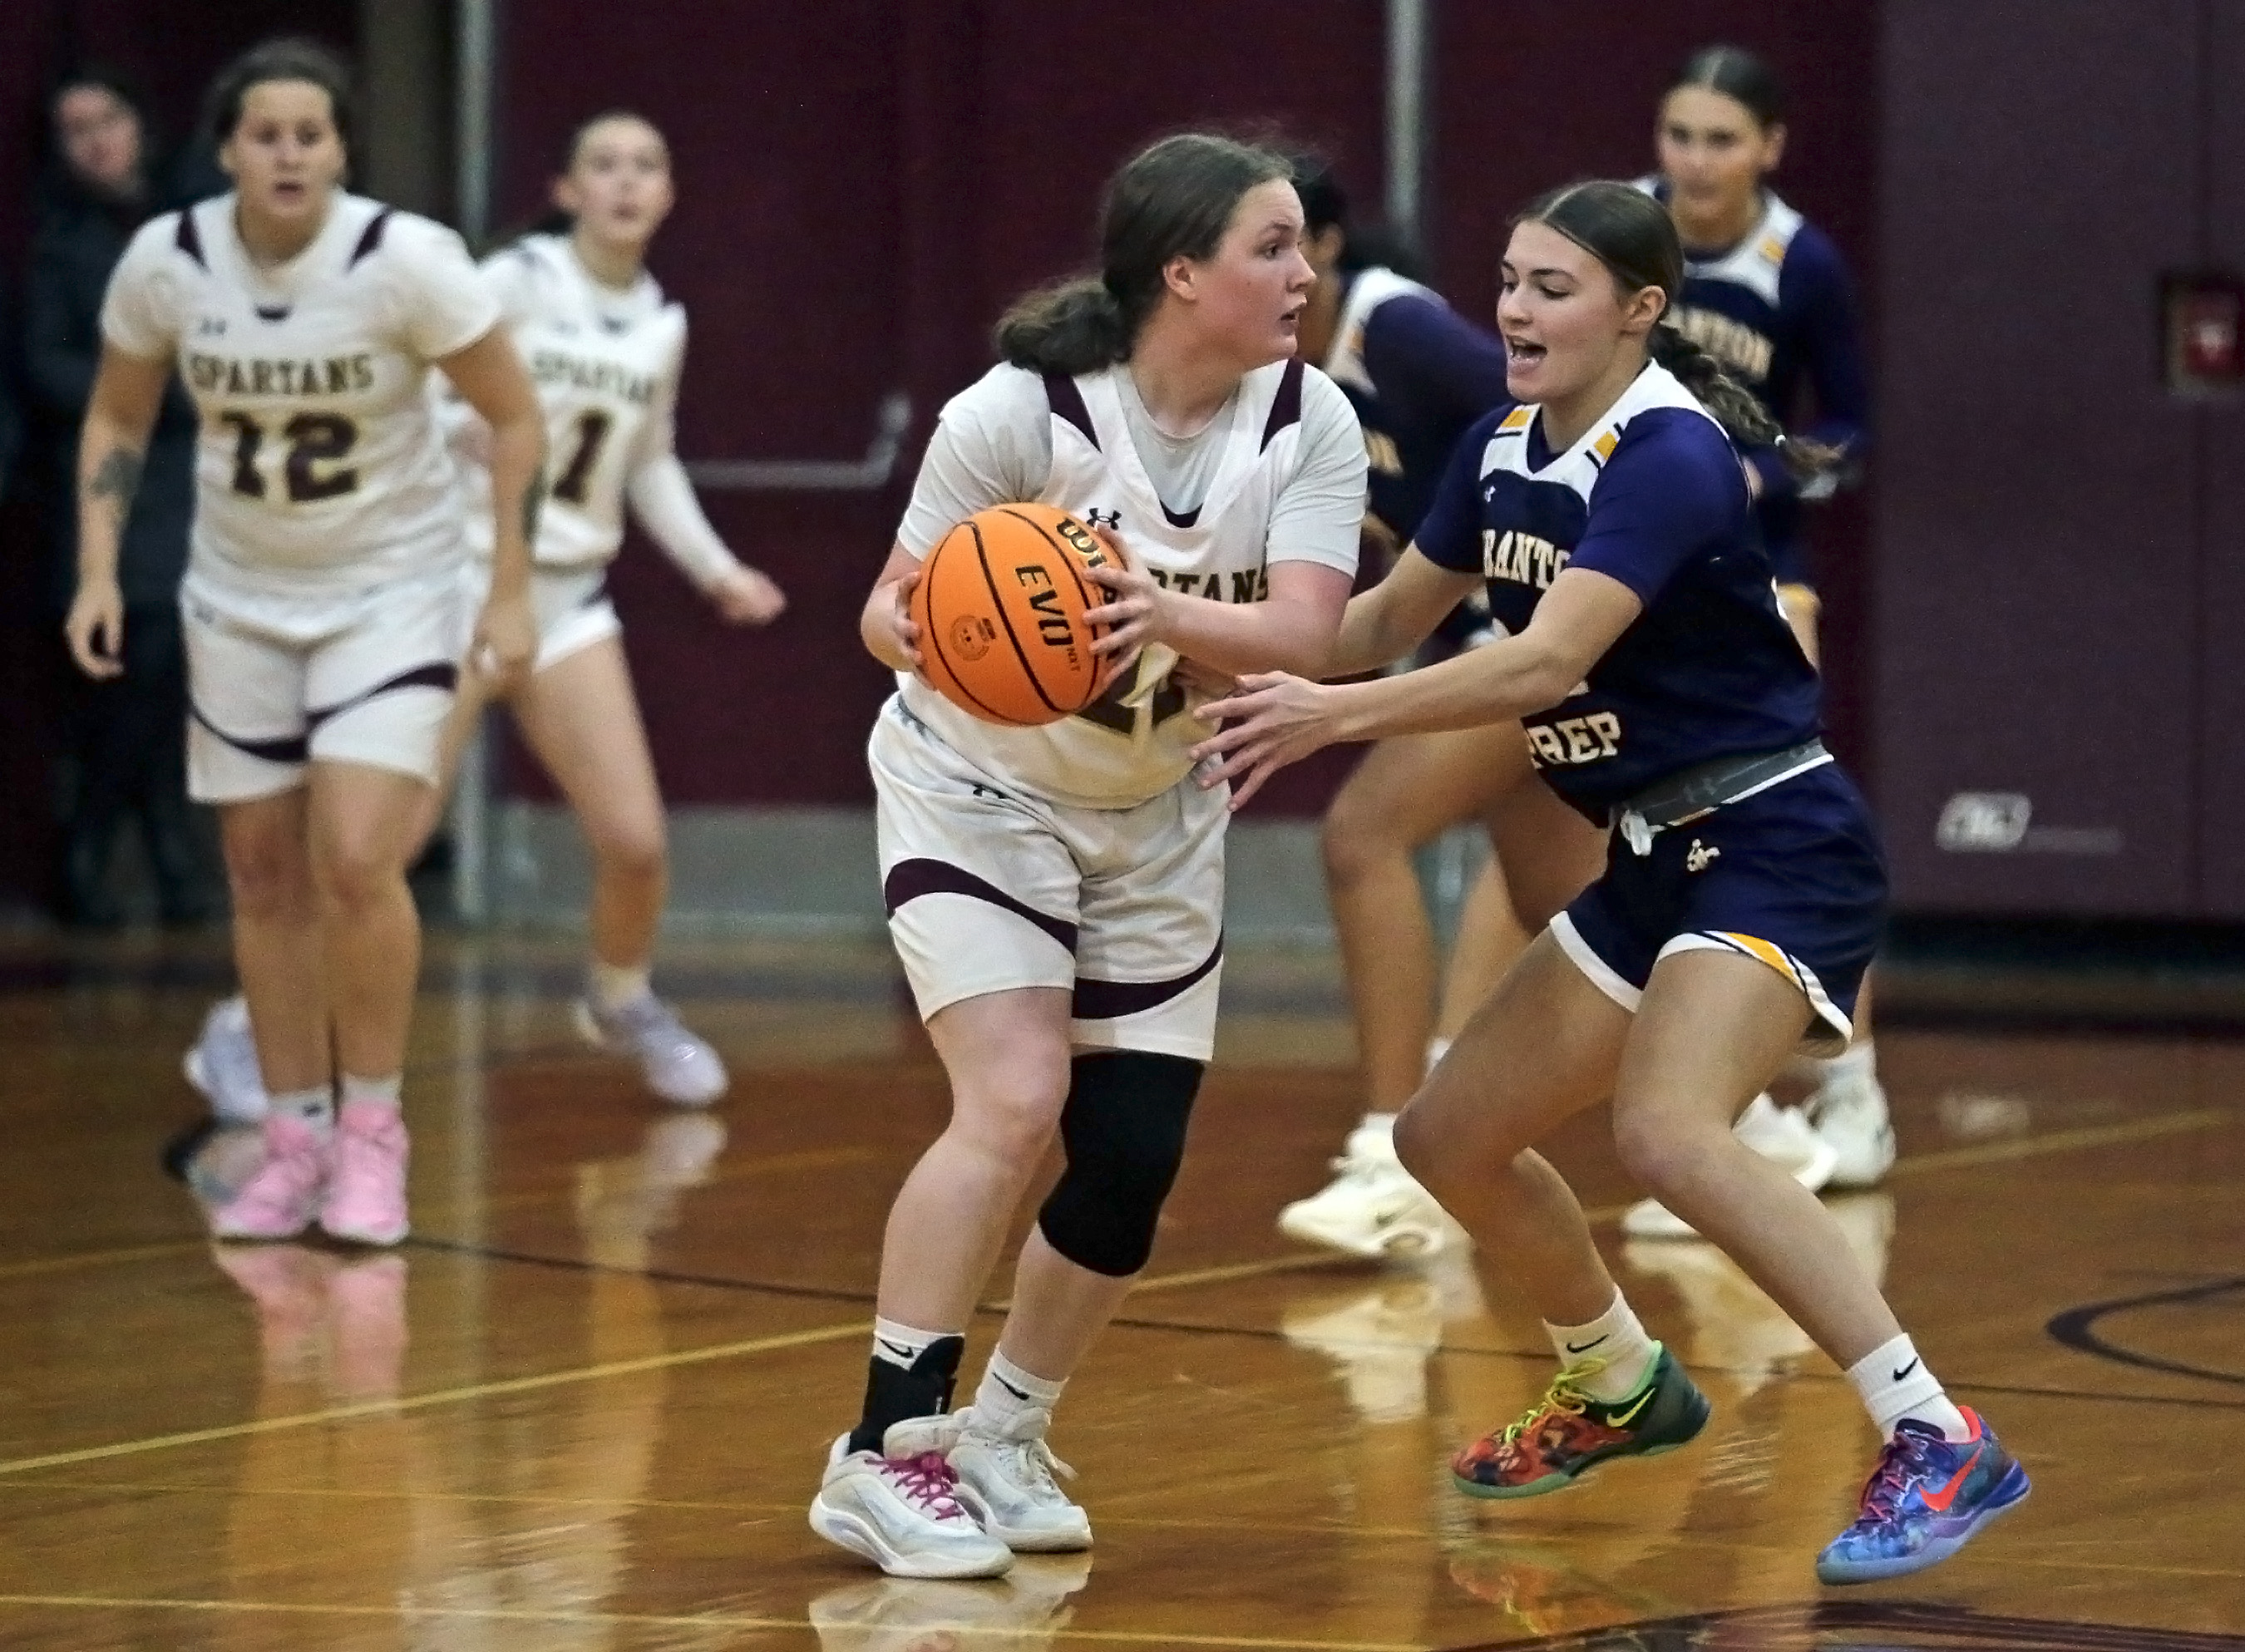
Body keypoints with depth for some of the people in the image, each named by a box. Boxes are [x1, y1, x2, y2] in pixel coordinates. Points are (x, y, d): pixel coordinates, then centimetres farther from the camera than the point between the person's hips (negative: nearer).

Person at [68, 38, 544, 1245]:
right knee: (263, 871, 6)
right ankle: (296, 1138, 18)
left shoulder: (407, 259, -20)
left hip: (391, 588, -3)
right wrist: (98, 572, -4)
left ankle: (371, 1132, 1)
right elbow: (118, 419, 5)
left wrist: (512, 591, -12)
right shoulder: (165, 262, -12)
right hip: (240, 594, 3)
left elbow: (514, 416, -10)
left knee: (355, 861, -16)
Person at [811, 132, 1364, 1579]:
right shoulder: (1024, 410, -23)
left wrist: (1168, 617, -44)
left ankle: (1006, 1436, 21)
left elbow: (1302, 632, -25)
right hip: (980, 793, -4)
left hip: (1158, 820, 4)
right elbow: (898, 602, -17)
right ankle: (886, 1455, -14)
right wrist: (917, 634, -41)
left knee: (1133, 1169, -1)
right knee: (1015, 1103, -21)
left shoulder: (1311, 424, -14)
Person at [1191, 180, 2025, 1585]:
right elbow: (1388, 620, 20)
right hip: (1657, 865, 9)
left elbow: (1544, 662, -32)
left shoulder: (1671, 457, -20)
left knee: (1668, 1133, -32)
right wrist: (1255, 685, 7)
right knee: (1452, 1140, 15)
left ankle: (1941, 1446, -29)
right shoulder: (1505, 451, 6)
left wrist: (1329, 716, -38)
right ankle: (1621, 1389, 39)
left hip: (1776, 852, -9)